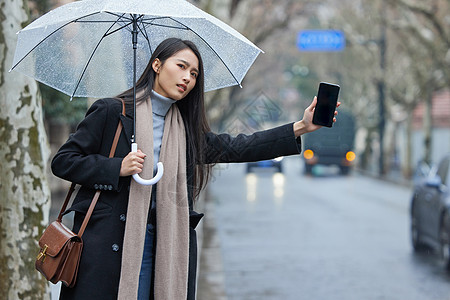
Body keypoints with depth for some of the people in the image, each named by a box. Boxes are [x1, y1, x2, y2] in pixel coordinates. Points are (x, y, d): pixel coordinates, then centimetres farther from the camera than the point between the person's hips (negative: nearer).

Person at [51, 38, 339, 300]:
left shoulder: (186, 129, 14)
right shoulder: (111, 111, 0)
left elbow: (237, 148, 8)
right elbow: (63, 161, 0)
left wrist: (301, 127, 2)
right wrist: (117, 168, -14)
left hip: (162, 244, 4)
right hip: (107, 242, -4)